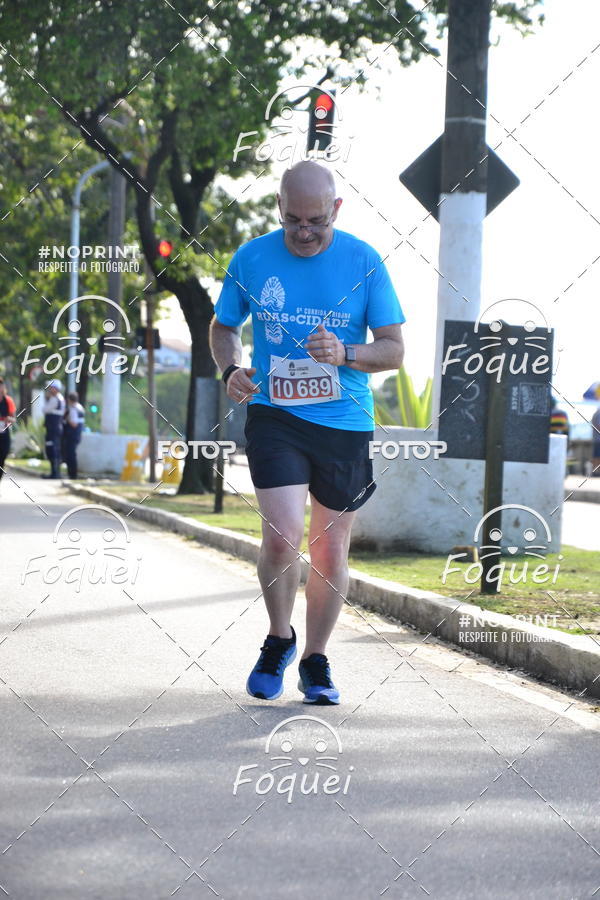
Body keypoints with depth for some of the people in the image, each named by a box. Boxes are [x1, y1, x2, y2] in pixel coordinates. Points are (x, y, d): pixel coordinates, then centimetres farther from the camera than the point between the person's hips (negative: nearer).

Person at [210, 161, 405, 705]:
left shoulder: (364, 263, -4)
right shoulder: (252, 259, -1)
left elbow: (394, 351, -2)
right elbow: (223, 327, 14)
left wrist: (345, 353, -22)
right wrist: (231, 369, -7)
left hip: (345, 422, 1)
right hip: (274, 416, -1)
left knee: (330, 548, 8)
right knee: (283, 537, -17)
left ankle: (316, 661, 26)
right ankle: (279, 640, 10)